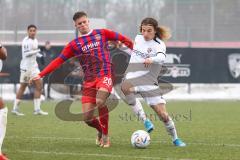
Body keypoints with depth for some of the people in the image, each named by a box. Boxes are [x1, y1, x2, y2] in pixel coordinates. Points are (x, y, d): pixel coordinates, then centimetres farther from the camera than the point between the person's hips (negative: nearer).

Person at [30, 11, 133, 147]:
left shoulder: (102, 33, 8)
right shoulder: (74, 45, 10)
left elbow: (122, 38, 14)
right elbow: (58, 61, 6)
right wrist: (41, 75, -1)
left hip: (105, 75, -3)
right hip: (89, 81, 3)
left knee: (100, 101, -32)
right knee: (87, 118, -6)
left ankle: (105, 135, -13)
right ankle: (100, 130, 29)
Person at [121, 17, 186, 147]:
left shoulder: (159, 45, -7)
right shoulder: (138, 38, 10)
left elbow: (161, 57, -31)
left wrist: (151, 59, -51)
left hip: (149, 80, -3)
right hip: (132, 76, 3)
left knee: (162, 114, -6)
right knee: (125, 87, -38)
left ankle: (175, 138, 22)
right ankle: (145, 120, -32)